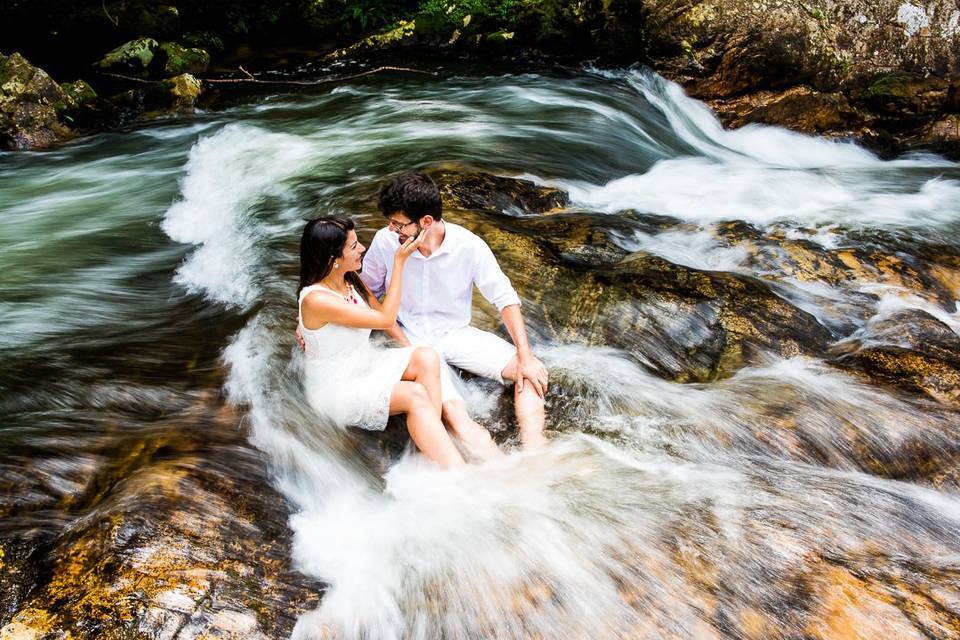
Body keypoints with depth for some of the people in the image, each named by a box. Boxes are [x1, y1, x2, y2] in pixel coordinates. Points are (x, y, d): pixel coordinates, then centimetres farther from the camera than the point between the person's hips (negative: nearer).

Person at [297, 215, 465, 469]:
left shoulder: (351, 280, -1)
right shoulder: (316, 299, -27)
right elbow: (385, 318, -23)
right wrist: (399, 262, -19)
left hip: (365, 362, 8)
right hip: (337, 389, -8)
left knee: (427, 358, -16)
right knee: (415, 395, -27)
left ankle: (433, 441, -20)